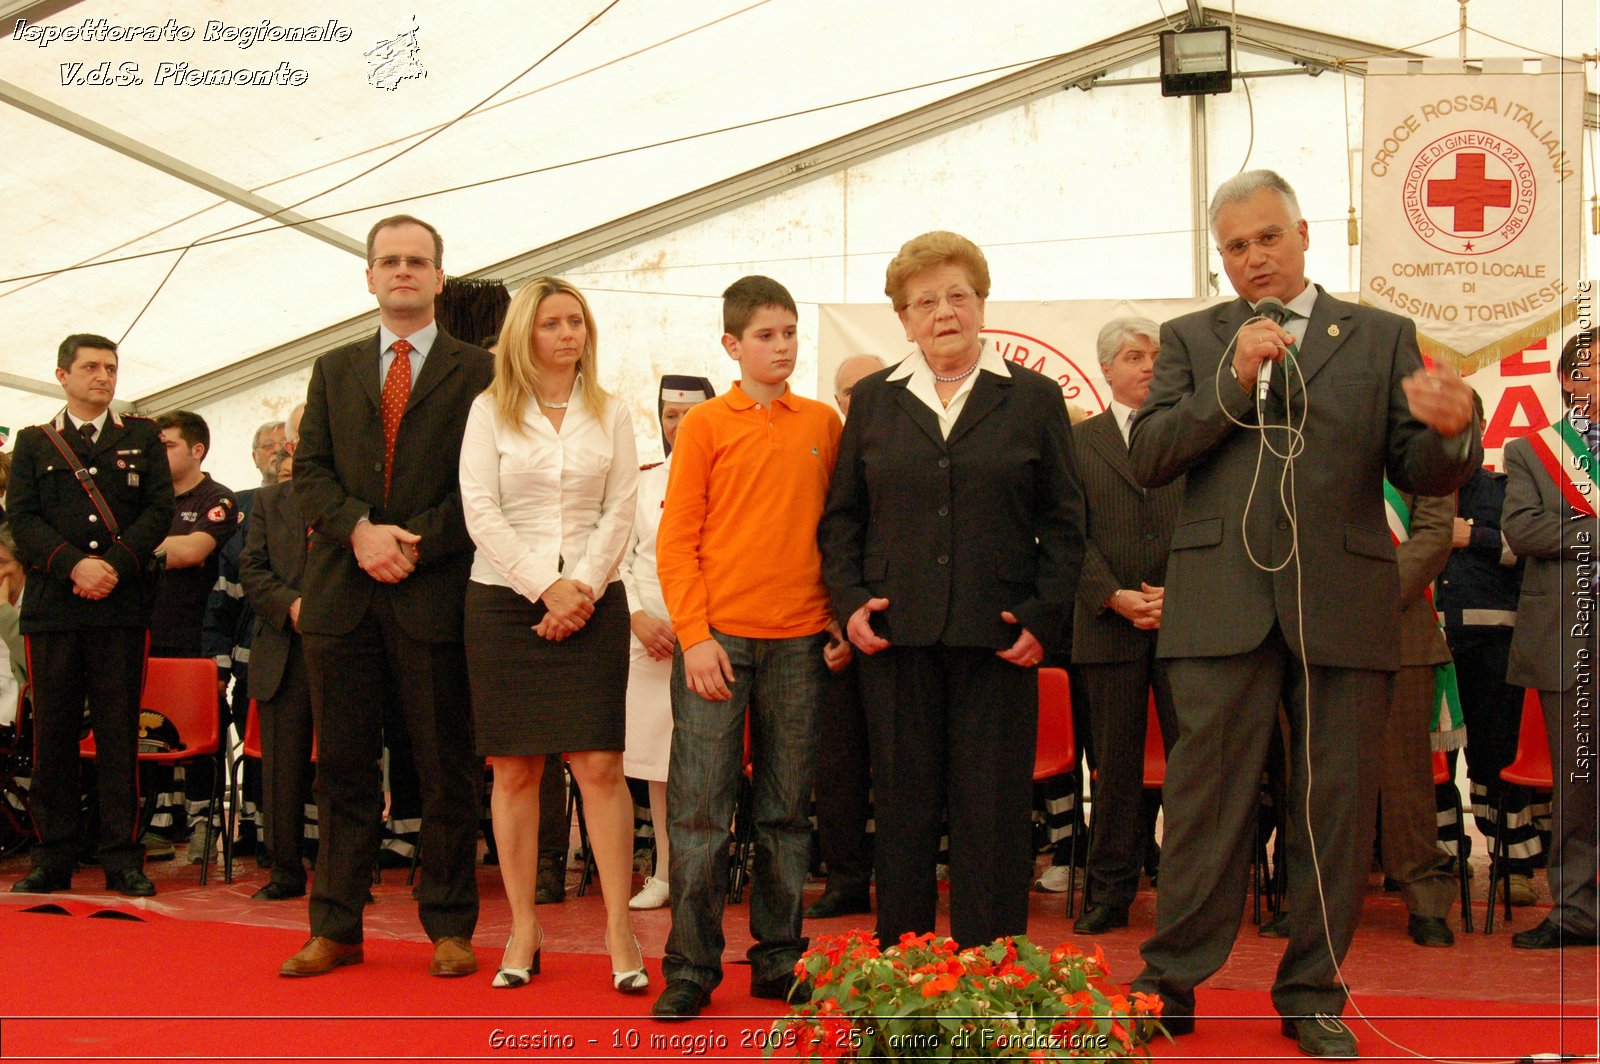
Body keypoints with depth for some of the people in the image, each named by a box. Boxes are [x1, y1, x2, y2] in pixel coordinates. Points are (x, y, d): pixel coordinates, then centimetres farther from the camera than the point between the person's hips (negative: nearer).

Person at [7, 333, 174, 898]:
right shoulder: (33, 443, 14)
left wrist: (114, 565, -10)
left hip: (122, 606, -1)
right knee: (52, 734, 3)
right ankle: (53, 857, 10)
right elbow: (21, 518, 4)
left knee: (119, 734, -1)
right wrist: (73, 565, -12)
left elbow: (160, 509, 4)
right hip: (52, 608, 1)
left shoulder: (142, 438, 14)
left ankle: (123, 857, 3)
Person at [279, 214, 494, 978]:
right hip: (342, 596, 3)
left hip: (435, 592, -3)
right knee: (342, 765, 7)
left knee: (446, 767, 2)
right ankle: (336, 927, 15)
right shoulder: (334, 370, 17)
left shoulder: (476, 371, 5)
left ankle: (449, 928, 12)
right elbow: (309, 472, 9)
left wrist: (417, 543, -13)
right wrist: (359, 530, -9)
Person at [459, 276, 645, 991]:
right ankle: (523, 931, 10)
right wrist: (544, 587, -10)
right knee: (515, 770, 2)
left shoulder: (610, 416, 10)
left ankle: (620, 929, -1)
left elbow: (619, 512, 4)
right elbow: (480, 511, -2)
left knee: (600, 765, -6)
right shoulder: (490, 411, 5)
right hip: (505, 601, 0)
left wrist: (582, 587, -10)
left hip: (592, 602, 0)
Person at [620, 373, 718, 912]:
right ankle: (664, 873, 14)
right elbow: (617, 560, 11)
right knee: (658, 764, 5)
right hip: (650, 637, 3)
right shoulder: (641, 482, 13)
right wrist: (637, 618, -3)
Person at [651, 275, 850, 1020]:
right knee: (699, 807, -3)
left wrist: (842, 621, 5)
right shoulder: (705, 425, 2)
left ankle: (779, 959, 18)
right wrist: (695, 635, -9)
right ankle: (691, 968, 6)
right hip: (718, 638, -2)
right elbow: (676, 539, -1)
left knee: (787, 811, 9)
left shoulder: (822, 423, 10)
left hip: (799, 642, 3)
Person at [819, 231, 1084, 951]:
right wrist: (849, 599, -1)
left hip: (998, 639, -1)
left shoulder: (1033, 399, 7)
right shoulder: (873, 401, 13)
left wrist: (1045, 615, -5)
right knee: (902, 810, 6)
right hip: (895, 636, 2)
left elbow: (1064, 520, 6)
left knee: (993, 810, 1)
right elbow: (841, 515, 14)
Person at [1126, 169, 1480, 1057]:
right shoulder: (1191, 339, 11)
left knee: (1335, 806, 6)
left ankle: (1312, 993, 20)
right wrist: (1233, 381, -11)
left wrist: (1449, 432, -19)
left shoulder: (1382, 338, 11)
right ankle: (1171, 984, 14)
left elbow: (1421, 475, 4)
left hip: (1343, 606, 1)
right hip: (1224, 606, -1)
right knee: (1206, 801, 3)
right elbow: (1147, 458, -1)